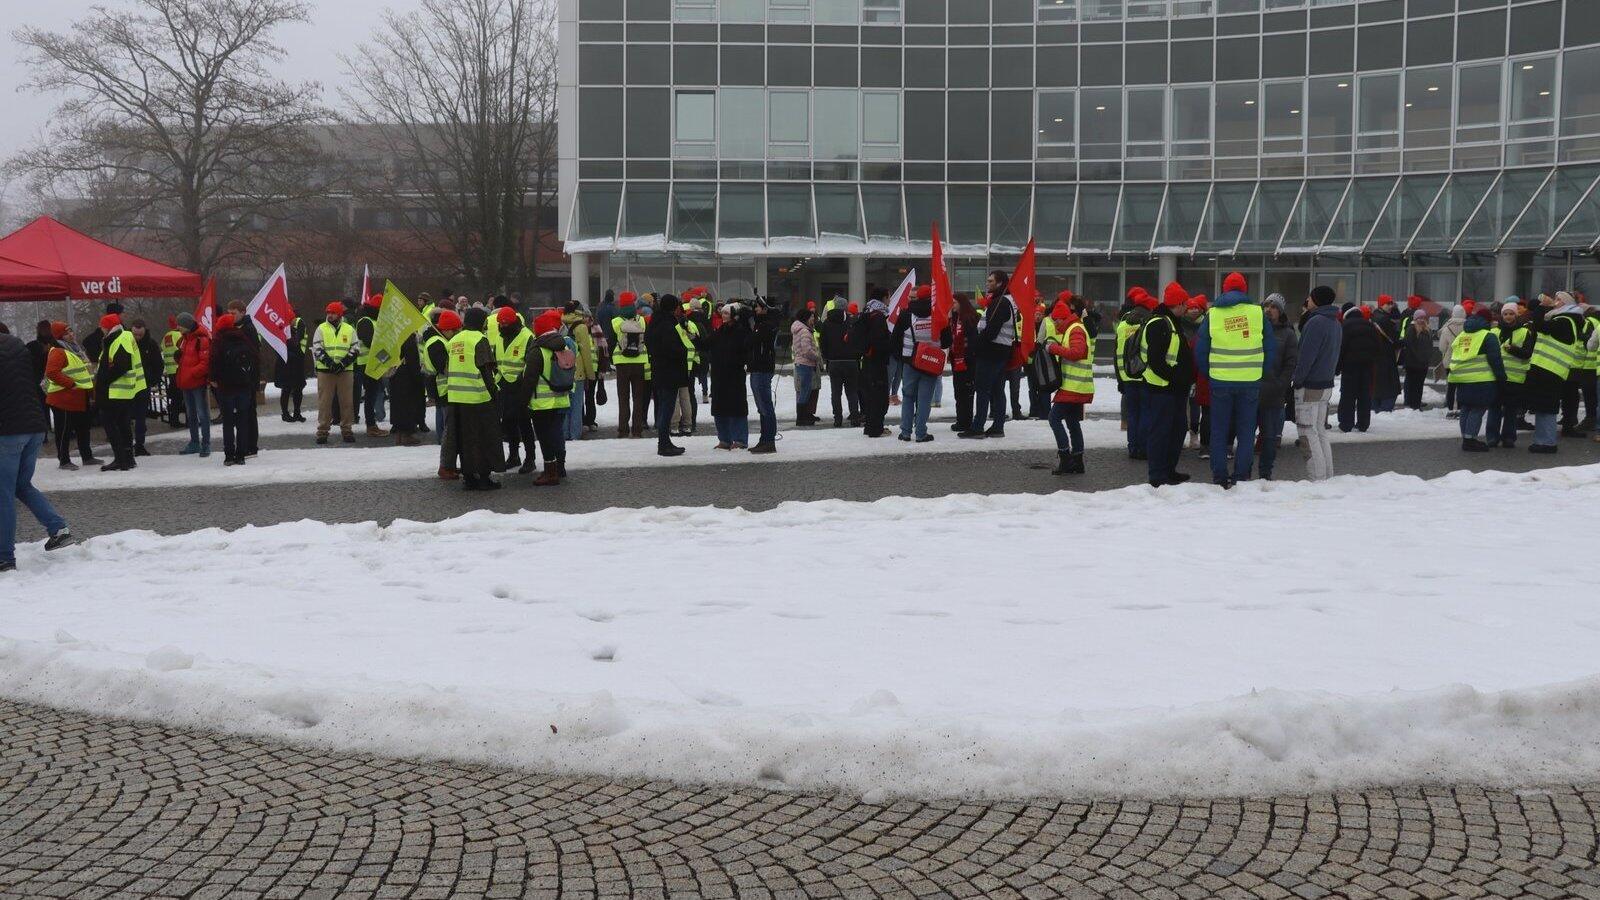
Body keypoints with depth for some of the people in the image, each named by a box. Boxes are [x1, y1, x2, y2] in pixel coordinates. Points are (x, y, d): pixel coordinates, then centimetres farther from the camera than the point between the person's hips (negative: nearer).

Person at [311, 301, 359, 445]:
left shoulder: (349, 330, 9)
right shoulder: (321, 329, 6)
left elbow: (354, 350, 6)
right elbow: (317, 349, 0)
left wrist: (343, 363, -10)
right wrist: (329, 362, -15)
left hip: (345, 371, 1)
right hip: (325, 370, -1)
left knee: (347, 401, 2)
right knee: (324, 402, -2)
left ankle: (347, 430, 9)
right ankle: (322, 431, 2)